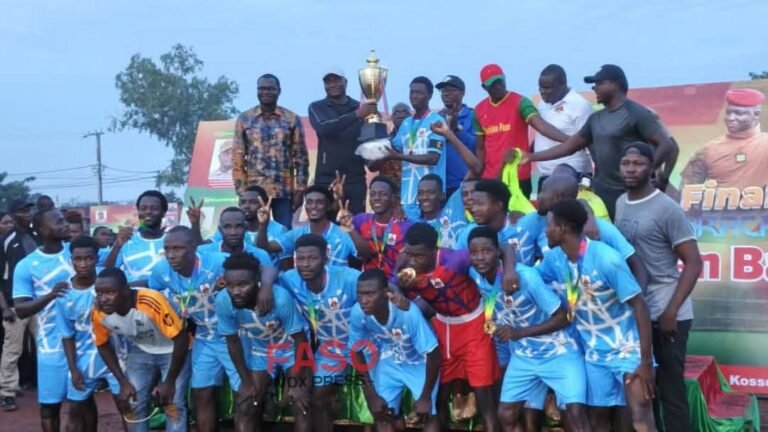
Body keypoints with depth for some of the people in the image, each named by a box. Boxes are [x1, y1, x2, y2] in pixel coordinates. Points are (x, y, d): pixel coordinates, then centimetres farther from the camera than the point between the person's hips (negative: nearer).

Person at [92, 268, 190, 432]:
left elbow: (181, 339, -29)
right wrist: (123, 383, -7)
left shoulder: (152, 302, -39)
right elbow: (103, 345, -2)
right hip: (140, 351, 5)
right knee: (133, 404, -1)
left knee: (173, 404, -13)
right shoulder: (99, 312, -22)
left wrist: (169, 382, -23)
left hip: (172, 351, -5)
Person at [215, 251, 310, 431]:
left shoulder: (281, 298, -39)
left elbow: (300, 340, -24)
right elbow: (233, 341, -11)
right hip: (259, 351, 3)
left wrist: (298, 384, -20)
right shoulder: (223, 301, -29)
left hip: (290, 348, -3)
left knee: (301, 405, -11)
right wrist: (246, 382, -5)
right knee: (245, 408, 1)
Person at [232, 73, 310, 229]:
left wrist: (300, 189, -2)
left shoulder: (292, 119, 4)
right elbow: (237, 158, 4)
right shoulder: (244, 119, 5)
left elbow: (301, 157, 5)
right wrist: (241, 191, -3)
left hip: (284, 191, 0)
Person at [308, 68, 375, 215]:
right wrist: (356, 115, -24)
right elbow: (323, 128, -15)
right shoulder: (316, 107, 5)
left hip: (355, 177, 1)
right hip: (327, 177, -1)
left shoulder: (360, 107, 9)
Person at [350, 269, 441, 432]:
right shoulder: (358, 313, -30)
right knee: (382, 415, -1)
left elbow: (433, 354, -26)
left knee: (427, 415, -6)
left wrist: (425, 396, -16)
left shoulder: (408, 312, -40)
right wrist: (371, 395, -6)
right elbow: (357, 353, -10)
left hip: (419, 362, -3)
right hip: (387, 362, 3)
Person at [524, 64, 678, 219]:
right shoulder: (596, 118, 14)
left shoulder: (636, 113, -8)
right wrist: (531, 157, 16)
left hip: (629, 194, -7)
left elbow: (667, 145, -14)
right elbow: (570, 146, 19)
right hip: (600, 192, 8)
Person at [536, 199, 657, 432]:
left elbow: (639, 306, -20)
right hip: (594, 353, 6)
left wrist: (646, 361, -21)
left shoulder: (606, 258, -24)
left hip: (627, 348, -6)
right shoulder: (554, 258, -5)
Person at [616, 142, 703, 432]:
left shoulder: (667, 209, -10)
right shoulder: (619, 204, 9)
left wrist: (671, 311, -16)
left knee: (670, 388, 0)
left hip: (665, 314, -6)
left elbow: (693, 262, -11)